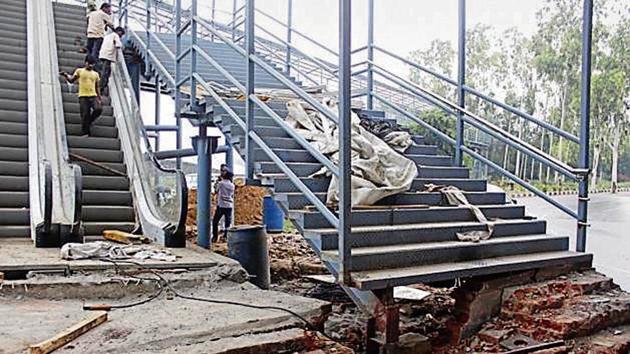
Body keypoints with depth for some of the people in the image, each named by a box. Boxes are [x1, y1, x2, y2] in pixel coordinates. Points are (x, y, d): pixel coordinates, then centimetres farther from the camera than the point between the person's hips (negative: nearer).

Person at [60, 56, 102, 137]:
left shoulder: (95, 74, 17)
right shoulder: (79, 71, 11)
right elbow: (71, 80, 9)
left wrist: (99, 99, 13)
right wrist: (66, 75, -12)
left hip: (93, 96, 2)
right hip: (83, 96, -2)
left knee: (98, 109, -23)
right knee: (85, 115, -6)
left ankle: (89, 121, 4)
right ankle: (85, 133, 3)